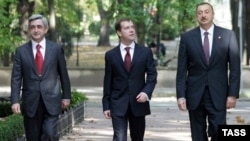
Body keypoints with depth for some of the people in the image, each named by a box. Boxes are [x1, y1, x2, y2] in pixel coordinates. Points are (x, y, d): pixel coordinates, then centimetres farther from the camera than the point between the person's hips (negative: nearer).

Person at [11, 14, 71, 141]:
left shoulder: (56, 49, 3)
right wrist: (15, 101, -9)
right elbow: (16, 78, 0)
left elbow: (63, 74, 9)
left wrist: (66, 96, 9)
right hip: (30, 103, 1)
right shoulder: (21, 51, 3)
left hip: (51, 102, -1)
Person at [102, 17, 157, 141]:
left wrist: (146, 92, -15)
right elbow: (108, 81, 4)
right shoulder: (111, 55, 3)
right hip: (118, 104, -1)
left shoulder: (145, 52, 5)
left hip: (138, 102, 2)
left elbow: (152, 75, 3)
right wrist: (106, 105, 1)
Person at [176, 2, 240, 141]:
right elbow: (182, 69, 3)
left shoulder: (228, 35, 1)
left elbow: (235, 67, 0)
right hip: (195, 94, 1)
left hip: (218, 94, -1)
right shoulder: (187, 37, 3)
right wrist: (180, 95, -4)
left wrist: (233, 93, -6)